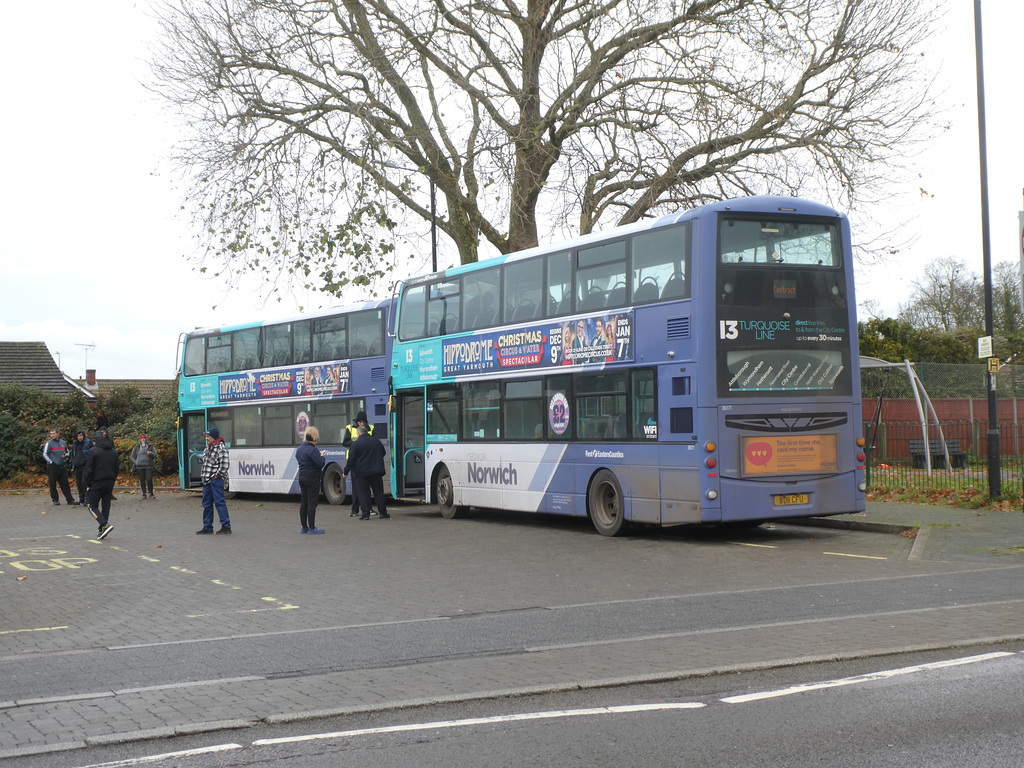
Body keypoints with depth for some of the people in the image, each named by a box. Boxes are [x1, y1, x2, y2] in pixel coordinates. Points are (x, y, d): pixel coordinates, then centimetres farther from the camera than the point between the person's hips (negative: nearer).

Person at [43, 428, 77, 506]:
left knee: (65, 484, 2)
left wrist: (65, 455, 2)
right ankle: (55, 500, 11)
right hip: (52, 467, -3)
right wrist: (51, 462, -14)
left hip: (62, 467, 3)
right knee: (53, 484, 0)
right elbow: (45, 454, -3)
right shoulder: (49, 443, -1)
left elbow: (67, 452, 25)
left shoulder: (63, 443, 13)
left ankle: (70, 500, 2)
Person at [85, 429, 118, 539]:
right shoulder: (113, 452, 11)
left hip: (97, 484, -6)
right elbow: (116, 469, 15)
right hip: (109, 483, 6)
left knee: (93, 507, 0)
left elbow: (89, 469, -9)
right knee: (106, 507, 9)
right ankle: (102, 531, 10)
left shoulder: (93, 451, -9)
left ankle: (105, 524, -19)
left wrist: (88, 483, -1)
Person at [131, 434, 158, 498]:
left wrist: (150, 453, -15)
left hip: (148, 466, -1)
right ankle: (144, 494, 8)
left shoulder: (150, 447, 10)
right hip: (139, 467, 1)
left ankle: (151, 493, -2)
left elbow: (155, 455, 6)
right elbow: (132, 457, 16)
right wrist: (136, 463, -1)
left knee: (149, 479, -10)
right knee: (142, 480, 1)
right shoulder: (136, 448, 12)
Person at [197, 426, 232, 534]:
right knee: (207, 503, 12)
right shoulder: (208, 447, 16)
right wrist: (203, 474, 16)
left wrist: (217, 475, -15)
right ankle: (207, 527, 19)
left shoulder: (221, 448, -12)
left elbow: (225, 465, -20)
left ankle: (226, 526, -5)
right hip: (207, 480, 9)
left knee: (219, 502, -8)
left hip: (216, 480, -9)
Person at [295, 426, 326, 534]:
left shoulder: (299, 449, 9)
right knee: (312, 503, -5)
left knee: (303, 503, 11)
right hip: (312, 478, -8)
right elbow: (320, 463, -21)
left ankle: (304, 527, 17)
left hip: (302, 477, 8)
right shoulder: (313, 450, -18)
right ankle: (312, 528, -4)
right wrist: (322, 457, -1)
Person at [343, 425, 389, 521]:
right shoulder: (377, 441, 7)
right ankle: (383, 513, 9)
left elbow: (351, 460, -10)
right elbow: (383, 454, 21)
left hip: (361, 473, -4)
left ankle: (365, 514, -1)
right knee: (378, 493, 9)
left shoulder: (356, 444, -9)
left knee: (363, 493, 3)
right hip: (376, 472, 4)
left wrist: (346, 472, -1)